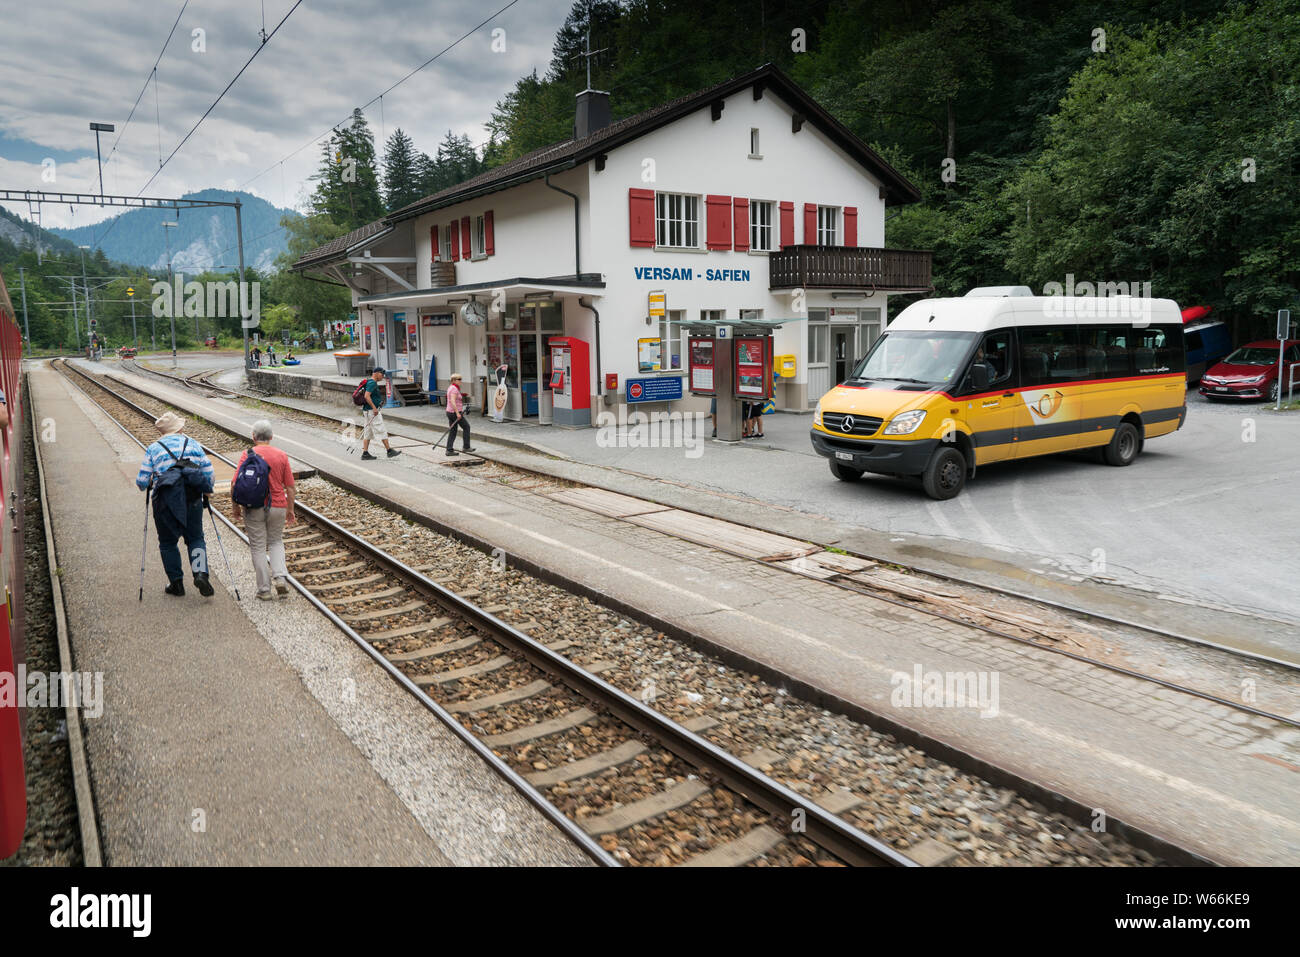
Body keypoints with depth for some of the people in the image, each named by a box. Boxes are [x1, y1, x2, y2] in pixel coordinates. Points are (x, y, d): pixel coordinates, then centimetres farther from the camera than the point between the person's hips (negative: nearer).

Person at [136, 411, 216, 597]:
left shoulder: (153, 449, 7)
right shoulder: (194, 445, 11)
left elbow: (142, 482, 5)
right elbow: (209, 473, 7)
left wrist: (148, 484, 27)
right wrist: (206, 492, 23)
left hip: (166, 499, -1)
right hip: (192, 498, 1)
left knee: (167, 542, 13)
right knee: (195, 538, 13)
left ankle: (176, 583, 15)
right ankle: (201, 573, -8)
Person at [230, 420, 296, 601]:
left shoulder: (248, 455, -8)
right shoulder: (282, 455, -1)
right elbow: (290, 487, 1)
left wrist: (235, 506, 2)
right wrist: (290, 510, 10)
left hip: (253, 507, -2)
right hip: (277, 506, 2)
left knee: (258, 547, 7)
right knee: (276, 542, 21)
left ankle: (264, 590, 8)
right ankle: (280, 577, 0)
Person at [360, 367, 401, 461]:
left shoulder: (373, 383, 18)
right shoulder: (372, 383, -14)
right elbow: (367, 396, -24)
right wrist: (374, 408, -23)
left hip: (369, 411, 10)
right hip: (372, 411, -10)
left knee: (368, 432, 9)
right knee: (381, 431, -7)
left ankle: (365, 453, 9)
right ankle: (389, 451, -4)